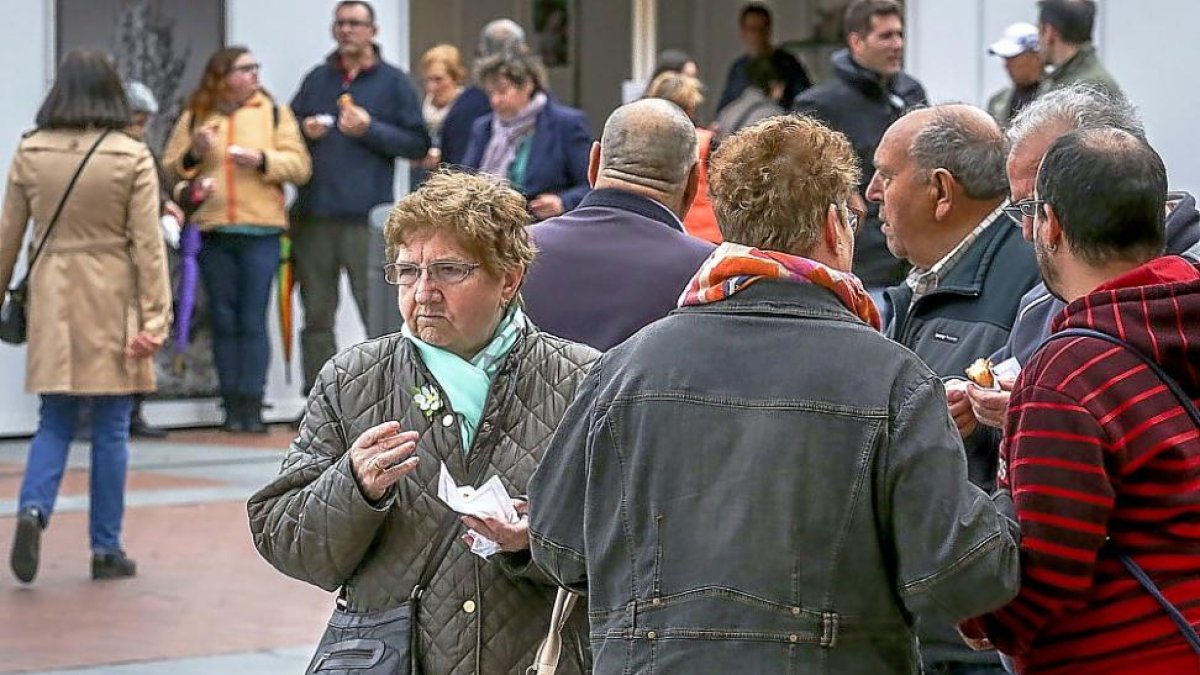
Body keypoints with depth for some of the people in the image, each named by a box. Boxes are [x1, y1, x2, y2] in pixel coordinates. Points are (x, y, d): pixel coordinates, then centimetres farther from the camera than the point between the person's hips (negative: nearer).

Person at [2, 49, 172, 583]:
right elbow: (147, 243, -9)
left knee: (54, 422, 11)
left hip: (53, 299, 2)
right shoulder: (131, 158, -8)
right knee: (110, 430, 6)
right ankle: (105, 549, 9)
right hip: (112, 303, -2)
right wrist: (155, 316, -7)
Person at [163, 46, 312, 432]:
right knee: (224, 321, 3)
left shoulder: (274, 112, 9)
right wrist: (193, 153, -8)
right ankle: (232, 409, 7)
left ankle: (251, 407, -4)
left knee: (253, 321, -6)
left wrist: (262, 160, -12)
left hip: (260, 231, -1)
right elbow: (170, 169, 10)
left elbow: (299, 166, 2)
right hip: (211, 233, 1)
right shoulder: (194, 118, 11)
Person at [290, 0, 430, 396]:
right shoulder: (316, 80, 16)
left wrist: (371, 130, -11)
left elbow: (418, 144, 0)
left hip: (368, 218, -4)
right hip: (314, 215, 4)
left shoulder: (394, 83, 5)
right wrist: (303, 131, 1)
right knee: (317, 316, 6)